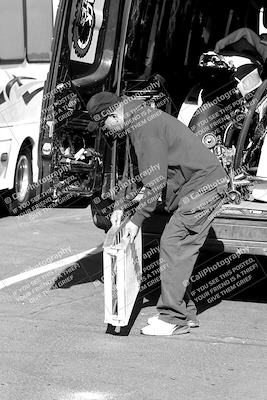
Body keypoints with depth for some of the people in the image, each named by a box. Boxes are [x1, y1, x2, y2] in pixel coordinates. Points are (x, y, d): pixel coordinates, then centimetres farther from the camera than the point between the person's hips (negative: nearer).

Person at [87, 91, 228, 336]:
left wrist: (137, 220, -14)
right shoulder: (139, 120, 14)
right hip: (204, 185, 10)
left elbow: (155, 182, -21)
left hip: (203, 185, -10)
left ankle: (173, 319, -8)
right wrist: (120, 206, 18)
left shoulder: (144, 129, -20)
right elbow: (135, 170, 25)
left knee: (172, 245, -11)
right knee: (181, 250, 11)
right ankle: (186, 312, 18)